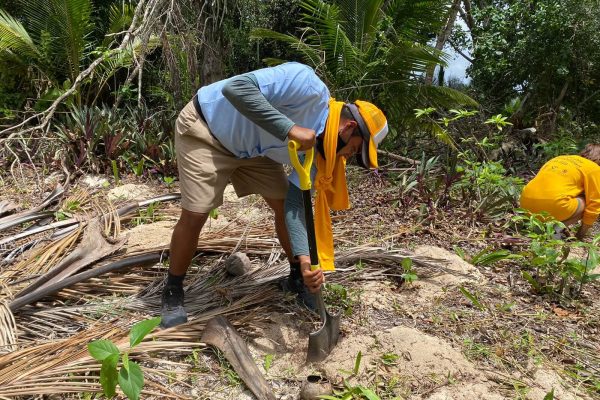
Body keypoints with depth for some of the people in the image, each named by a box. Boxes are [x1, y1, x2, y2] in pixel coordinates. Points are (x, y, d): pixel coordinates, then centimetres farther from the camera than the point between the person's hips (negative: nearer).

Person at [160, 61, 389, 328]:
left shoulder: (316, 148, -7)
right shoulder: (308, 87, -30)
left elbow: (294, 204, -10)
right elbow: (236, 87, -39)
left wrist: (305, 260, -20)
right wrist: (289, 129, -43)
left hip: (250, 147, 7)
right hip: (204, 128, -7)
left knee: (284, 204, 2)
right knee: (194, 215, -12)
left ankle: (298, 279, 23)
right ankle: (172, 292, 12)